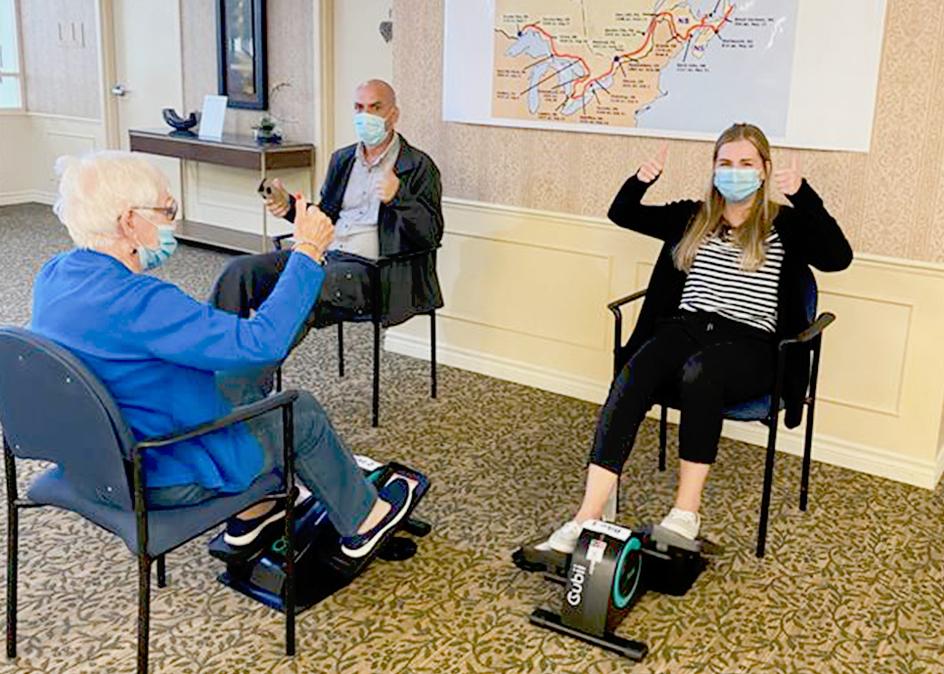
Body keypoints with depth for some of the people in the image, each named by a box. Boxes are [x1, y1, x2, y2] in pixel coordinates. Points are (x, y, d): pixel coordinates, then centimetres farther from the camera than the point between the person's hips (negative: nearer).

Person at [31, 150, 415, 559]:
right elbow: (261, 341, -36)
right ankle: (363, 520, 31)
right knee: (302, 412, 9)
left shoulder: (54, 275, -5)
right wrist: (307, 252, -27)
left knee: (241, 383, 24)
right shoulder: (135, 302, -34)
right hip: (159, 479, -9)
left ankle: (251, 510, 36)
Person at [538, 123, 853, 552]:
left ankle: (686, 512, -30)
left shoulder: (784, 226, 10)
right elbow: (621, 214, 24)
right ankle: (587, 519, -37)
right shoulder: (691, 218, 21)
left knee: (700, 372, -38)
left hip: (749, 343, -3)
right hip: (685, 326, 3)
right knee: (630, 379, -29)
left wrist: (803, 195, -18)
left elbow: (838, 257, -7)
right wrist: (641, 180, 3)